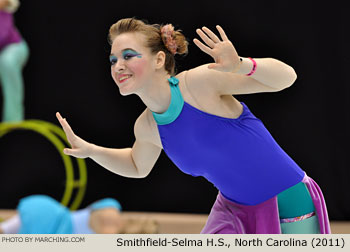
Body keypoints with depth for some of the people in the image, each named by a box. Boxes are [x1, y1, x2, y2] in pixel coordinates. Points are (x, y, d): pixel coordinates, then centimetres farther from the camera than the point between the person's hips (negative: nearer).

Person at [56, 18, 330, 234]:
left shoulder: (201, 81, -22)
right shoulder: (147, 127, -2)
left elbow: (286, 76, -22)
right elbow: (138, 166, 22)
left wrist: (240, 66, -41)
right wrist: (91, 150, 6)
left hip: (288, 206, -5)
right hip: (233, 210, 6)